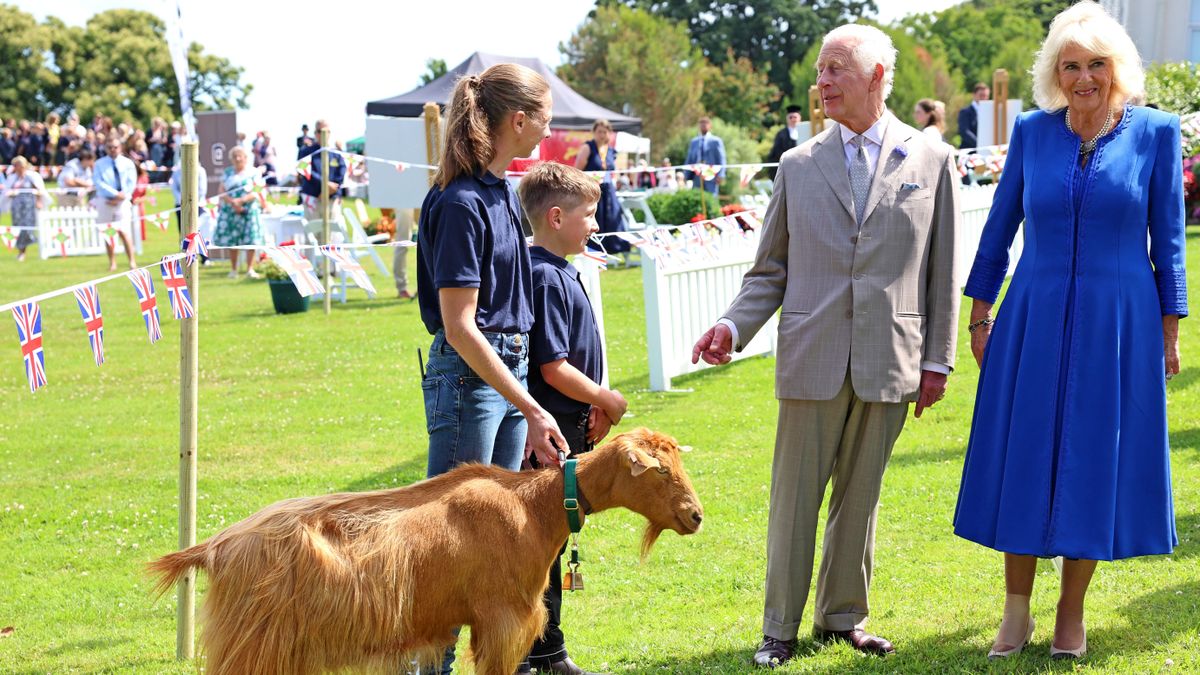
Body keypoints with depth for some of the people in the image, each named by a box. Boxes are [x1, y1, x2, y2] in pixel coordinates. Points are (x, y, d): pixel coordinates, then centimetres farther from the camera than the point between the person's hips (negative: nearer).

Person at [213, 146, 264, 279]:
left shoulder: (253, 172, 3)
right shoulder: (228, 172, 10)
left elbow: (255, 193, -4)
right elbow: (222, 192, 3)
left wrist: (241, 200, -17)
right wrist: (232, 202, -14)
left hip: (248, 210, -2)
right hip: (230, 211, 2)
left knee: (250, 240, -6)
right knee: (231, 241, 1)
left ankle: (250, 269, 0)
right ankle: (233, 269, 9)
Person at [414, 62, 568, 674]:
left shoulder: (501, 192, 10)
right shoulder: (460, 203, -18)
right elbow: (459, 328, -20)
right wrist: (532, 409, -21)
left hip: (510, 369, 9)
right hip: (467, 375, -9)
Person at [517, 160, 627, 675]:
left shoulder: (561, 273, 14)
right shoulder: (544, 278, -17)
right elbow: (552, 367, -21)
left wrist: (597, 406, 7)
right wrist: (606, 399, -9)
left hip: (572, 427, 10)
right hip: (552, 429, -10)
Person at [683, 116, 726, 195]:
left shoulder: (716, 141, 5)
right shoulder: (693, 142, 17)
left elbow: (721, 160, 0)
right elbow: (689, 160, 18)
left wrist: (720, 175, -12)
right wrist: (686, 177, 10)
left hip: (711, 178, -3)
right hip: (697, 178, 3)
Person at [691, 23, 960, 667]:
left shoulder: (931, 160, 3)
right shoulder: (799, 166, 6)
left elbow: (941, 273, 5)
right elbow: (770, 270, 8)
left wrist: (937, 360, 2)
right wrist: (732, 326, -8)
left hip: (888, 360, 0)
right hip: (811, 359, 0)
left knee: (860, 494, 10)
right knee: (794, 497, 4)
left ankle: (843, 615, 23)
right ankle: (780, 627, 14)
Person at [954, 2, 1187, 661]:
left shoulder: (1154, 132, -2)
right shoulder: (1032, 131, 2)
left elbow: (1167, 238, 2)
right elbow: (999, 225, 10)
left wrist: (1170, 330, 2)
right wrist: (980, 314, 9)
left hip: (1118, 328, -1)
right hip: (1033, 322, 1)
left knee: (1093, 465, 5)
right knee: (1023, 463, 4)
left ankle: (1071, 614, 19)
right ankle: (1015, 613, 17)